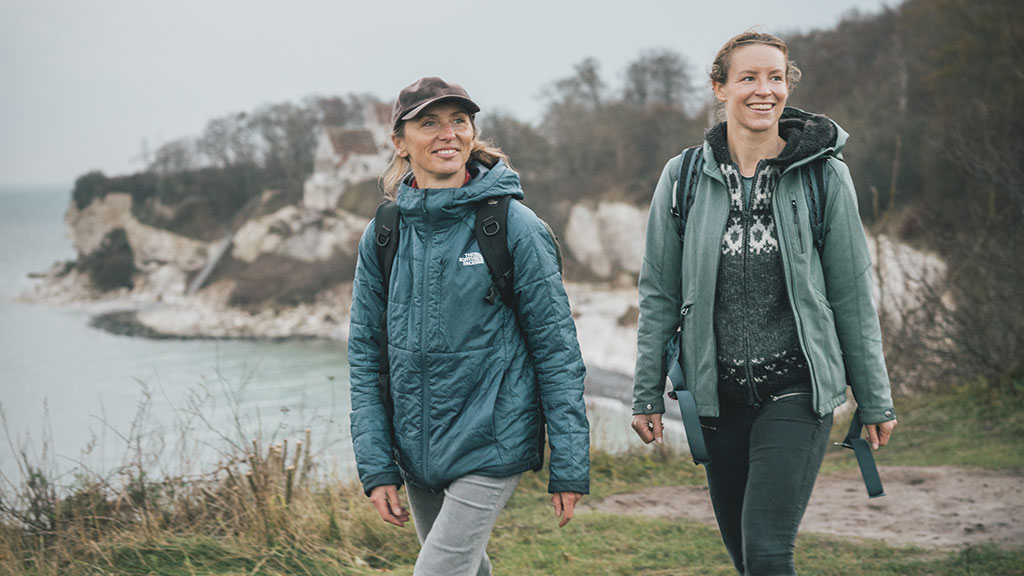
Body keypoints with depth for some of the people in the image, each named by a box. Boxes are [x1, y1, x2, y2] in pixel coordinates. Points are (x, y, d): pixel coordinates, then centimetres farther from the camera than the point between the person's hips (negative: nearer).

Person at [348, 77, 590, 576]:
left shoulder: (515, 227, -9)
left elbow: (557, 348, -8)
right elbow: (365, 354, 5)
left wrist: (570, 468, -10)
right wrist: (376, 466, -1)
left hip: (490, 448, -4)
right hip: (415, 453, 5)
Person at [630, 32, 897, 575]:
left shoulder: (824, 176, -2)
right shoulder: (684, 178, 2)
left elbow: (852, 295, 2)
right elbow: (659, 293, 8)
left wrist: (875, 401, 5)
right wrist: (647, 394, 6)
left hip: (797, 392, -3)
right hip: (717, 397, 3)